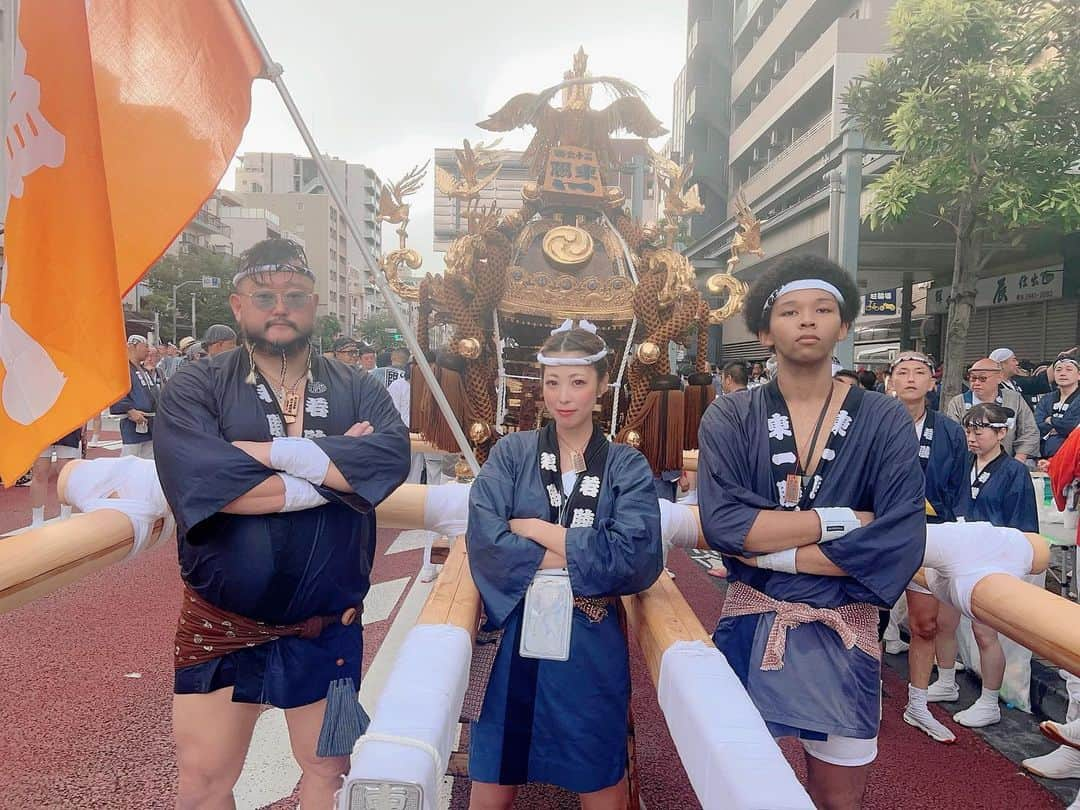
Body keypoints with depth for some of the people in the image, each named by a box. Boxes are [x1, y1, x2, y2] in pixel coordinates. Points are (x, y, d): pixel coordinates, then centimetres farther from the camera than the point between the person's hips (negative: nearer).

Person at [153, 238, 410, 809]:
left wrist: (265, 451, -21)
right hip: (220, 622, -1)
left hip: (327, 624, 2)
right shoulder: (194, 388, -5)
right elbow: (198, 478, -24)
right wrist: (340, 469, -18)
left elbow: (391, 455, -19)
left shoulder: (357, 391, 1)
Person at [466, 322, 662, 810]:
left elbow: (637, 558, -15)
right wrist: (581, 558, -15)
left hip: (593, 647, 0)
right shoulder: (512, 453, 1)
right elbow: (484, 539, -13)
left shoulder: (627, 467, 0)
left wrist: (534, 529, -13)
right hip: (519, 640, 1)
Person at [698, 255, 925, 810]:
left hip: (842, 636, 0)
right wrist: (840, 520, -18)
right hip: (750, 630, 0)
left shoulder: (885, 422, -5)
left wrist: (765, 550, -18)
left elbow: (899, 542, -17)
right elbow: (721, 523, -19)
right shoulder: (729, 419, -6)